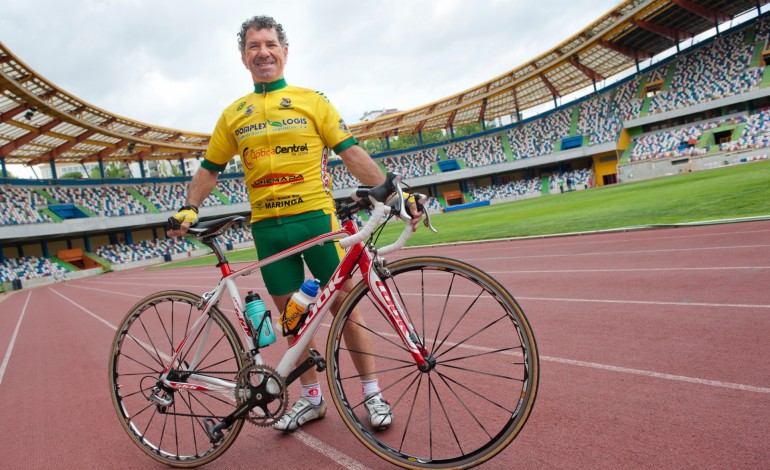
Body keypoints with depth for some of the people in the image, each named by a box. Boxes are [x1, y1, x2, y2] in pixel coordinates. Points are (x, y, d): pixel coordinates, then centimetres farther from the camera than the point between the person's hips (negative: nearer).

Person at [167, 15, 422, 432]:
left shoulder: (312, 100, 5)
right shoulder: (233, 114, 12)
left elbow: (350, 152, 0)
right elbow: (210, 169, 18)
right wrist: (189, 208, 2)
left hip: (316, 216, -2)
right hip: (267, 226, 3)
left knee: (344, 303, -1)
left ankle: (372, 393, 15)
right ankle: (311, 397, 25)